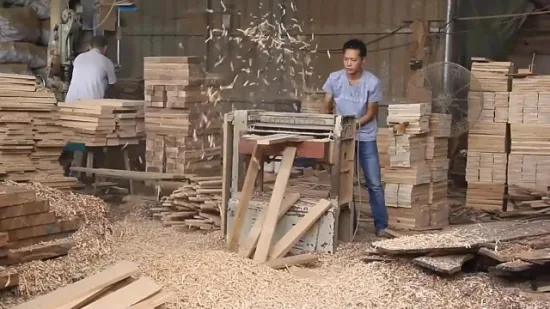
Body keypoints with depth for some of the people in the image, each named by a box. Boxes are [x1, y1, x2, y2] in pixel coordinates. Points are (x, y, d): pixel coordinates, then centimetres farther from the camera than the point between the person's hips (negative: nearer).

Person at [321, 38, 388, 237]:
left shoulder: (372, 82, -16)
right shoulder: (334, 78, -10)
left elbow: (371, 114, -9)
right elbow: (327, 107, 1)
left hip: (365, 138, -2)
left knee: (374, 183, 1)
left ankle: (381, 225, 10)